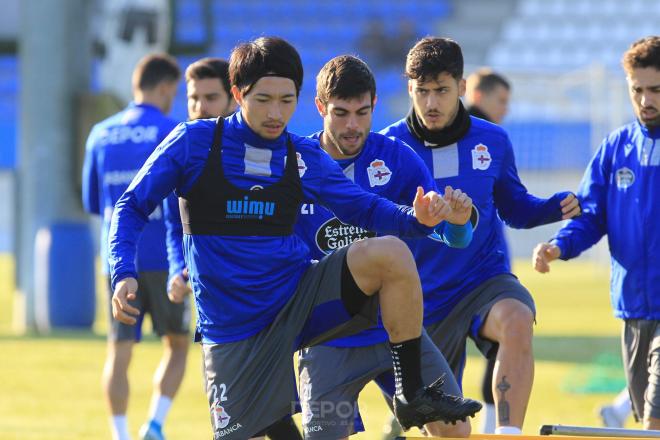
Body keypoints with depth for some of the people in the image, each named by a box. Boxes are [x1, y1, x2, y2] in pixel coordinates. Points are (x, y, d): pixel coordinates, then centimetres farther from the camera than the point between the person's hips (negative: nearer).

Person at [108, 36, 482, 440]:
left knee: (391, 252, -22)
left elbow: (367, 209, 8)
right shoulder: (194, 142, -6)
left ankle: (413, 395, -13)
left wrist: (417, 218, -14)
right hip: (234, 327, -2)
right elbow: (131, 208, -3)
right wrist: (124, 275, -20)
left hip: (300, 298, 2)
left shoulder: (304, 158, 4)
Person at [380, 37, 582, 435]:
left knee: (517, 321, -37)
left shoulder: (493, 141, -1)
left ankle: (509, 435, -40)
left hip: (486, 278, 0)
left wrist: (558, 206, -5)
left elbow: (515, 208, 14)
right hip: (426, 298, 0)